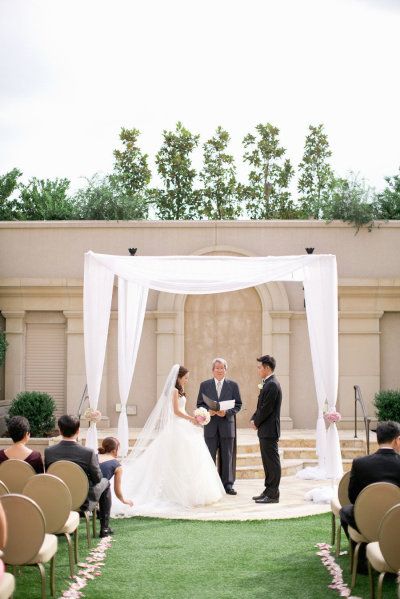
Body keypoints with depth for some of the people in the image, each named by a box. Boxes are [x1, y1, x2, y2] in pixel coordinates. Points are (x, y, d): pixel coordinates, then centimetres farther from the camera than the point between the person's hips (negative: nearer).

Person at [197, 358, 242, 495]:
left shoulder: (233, 385, 6)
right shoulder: (204, 385, 7)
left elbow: (238, 404, 4)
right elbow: (200, 404, 6)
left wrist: (226, 412, -13)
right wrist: (208, 411, -13)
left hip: (227, 424, 0)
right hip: (210, 426, 0)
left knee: (227, 457, 4)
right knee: (209, 457, 2)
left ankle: (228, 484, 10)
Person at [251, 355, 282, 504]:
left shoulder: (272, 385, -17)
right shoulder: (268, 383, 15)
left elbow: (266, 408, -19)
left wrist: (257, 422, -7)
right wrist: (254, 419, 5)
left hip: (269, 430, -10)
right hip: (265, 430, 10)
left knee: (272, 462, -5)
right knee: (267, 462, 14)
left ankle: (273, 495, -2)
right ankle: (268, 491, 20)